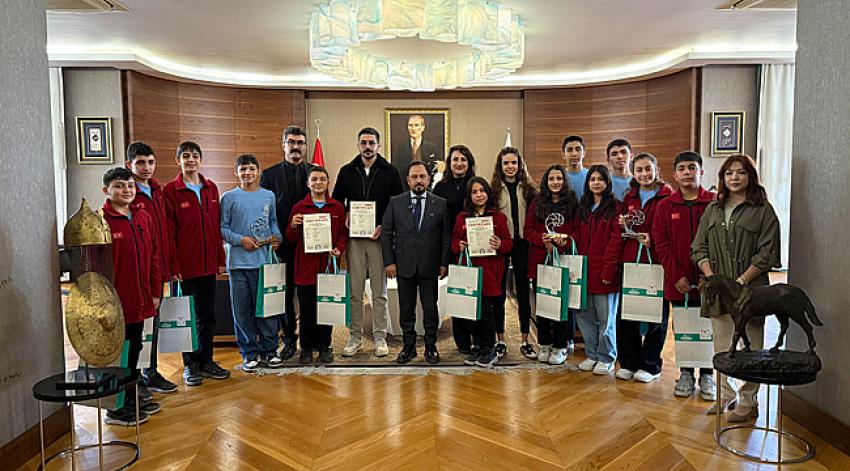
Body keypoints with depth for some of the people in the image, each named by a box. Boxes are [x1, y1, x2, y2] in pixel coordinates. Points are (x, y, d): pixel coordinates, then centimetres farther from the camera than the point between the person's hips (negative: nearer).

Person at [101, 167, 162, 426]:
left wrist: (155, 292, 10)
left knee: (135, 348, 17)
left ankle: (133, 400, 31)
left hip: (140, 300, 6)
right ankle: (116, 409, 17)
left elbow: (154, 256, 12)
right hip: (115, 302, -6)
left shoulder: (144, 218, 8)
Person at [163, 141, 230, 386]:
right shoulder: (170, 190, -5)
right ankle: (190, 364, 18)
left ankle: (206, 361, 24)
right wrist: (173, 265, -12)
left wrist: (220, 259, 8)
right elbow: (168, 232, -8)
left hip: (208, 265, 5)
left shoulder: (211, 188, 9)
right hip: (185, 265, -4)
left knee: (208, 315, 12)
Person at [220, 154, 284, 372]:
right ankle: (249, 353, 15)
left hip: (264, 260, 2)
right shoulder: (229, 197, 2)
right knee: (242, 309, 4)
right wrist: (240, 239, -12)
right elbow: (222, 228, 1)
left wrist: (277, 236, -2)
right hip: (238, 262, -1)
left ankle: (268, 350, 15)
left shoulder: (269, 196, 10)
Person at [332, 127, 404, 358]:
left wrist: (384, 226, -10)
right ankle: (355, 337, 16)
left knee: (379, 291, 5)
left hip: (379, 238, -1)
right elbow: (336, 202, 15)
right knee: (354, 291, 5)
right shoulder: (347, 171, 9)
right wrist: (344, 219, -5)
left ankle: (380, 337, 14)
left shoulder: (390, 172, 3)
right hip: (353, 238, 2)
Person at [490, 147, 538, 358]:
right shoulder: (494, 189, 2)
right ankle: (500, 340, 17)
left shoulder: (528, 189, 7)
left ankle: (525, 341, 17)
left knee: (523, 292, 6)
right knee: (498, 292, 5)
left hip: (522, 244, 1)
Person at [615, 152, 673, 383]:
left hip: (656, 262, -5)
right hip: (630, 260, 5)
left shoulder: (668, 197, -3)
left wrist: (653, 240, -19)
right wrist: (623, 225, 2)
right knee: (626, 312, 5)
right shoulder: (629, 197, 15)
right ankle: (629, 362, 19)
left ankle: (651, 365, 18)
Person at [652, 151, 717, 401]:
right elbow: (661, 243, 0)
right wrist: (676, 276, -8)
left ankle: (707, 375, 22)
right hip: (678, 282, 1)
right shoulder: (665, 206, 5)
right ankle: (686, 373, 24)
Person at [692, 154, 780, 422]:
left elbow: (766, 254, -6)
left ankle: (748, 401, 12)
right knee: (722, 346, 11)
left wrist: (740, 282, -14)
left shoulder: (763, 210, 0)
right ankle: (726, 396, 23)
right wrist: (713, 279, -5)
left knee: (750, 347, 0)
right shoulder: (713, 210, 13)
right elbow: (699, 249, 9)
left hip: (750, 289, -4)